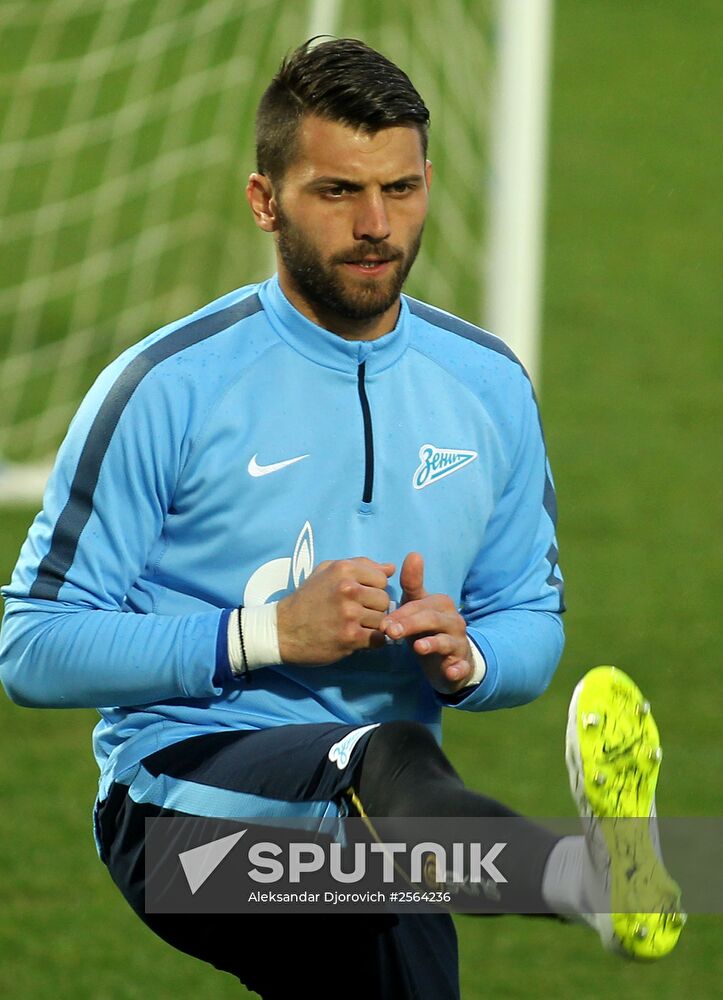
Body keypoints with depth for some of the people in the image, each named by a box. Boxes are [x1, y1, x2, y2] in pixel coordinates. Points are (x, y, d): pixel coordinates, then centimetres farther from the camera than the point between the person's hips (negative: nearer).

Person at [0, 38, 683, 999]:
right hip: (185, 789, -7)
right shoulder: (168, 386, -4)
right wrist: (268, 632, -14)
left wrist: (466, 659, -4)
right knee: (387, 759, -37)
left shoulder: (489, 385, 10)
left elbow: (533, 621, 20)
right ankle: (600, 878, -67)